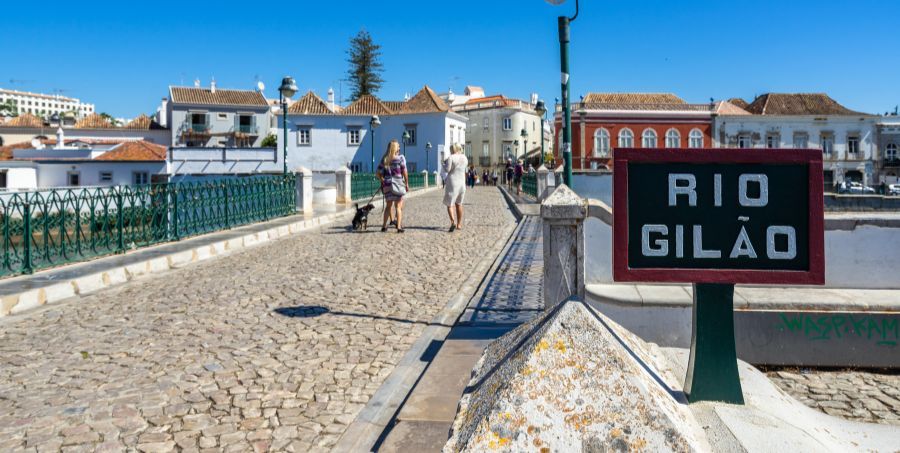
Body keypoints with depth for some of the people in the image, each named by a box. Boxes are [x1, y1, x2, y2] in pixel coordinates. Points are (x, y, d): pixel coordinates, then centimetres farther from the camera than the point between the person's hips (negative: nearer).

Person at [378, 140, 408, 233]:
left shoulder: (384, 159, 4)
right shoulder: (400, 158, -6)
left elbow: (379, 172, 2)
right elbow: (404, 172, -7)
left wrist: (383, 181, 14)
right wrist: (407, 184, 1)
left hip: (387, 184, 3)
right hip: (398, 184, -3)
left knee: (388, 206, 15)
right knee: (398, 206, 5)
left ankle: (384, 226, 17)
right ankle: (399, 226, 1)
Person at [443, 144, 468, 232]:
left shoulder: (451, 158, -13)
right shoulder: (464, 157, 6)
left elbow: (447, 169, -16)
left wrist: (444, 163, 4)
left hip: (452, 183, -6)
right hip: (462, 183, 6)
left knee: (449, 204, -1)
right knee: (458, 204, 19)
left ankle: (453, 221, -24)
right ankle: (459, 224, 22)